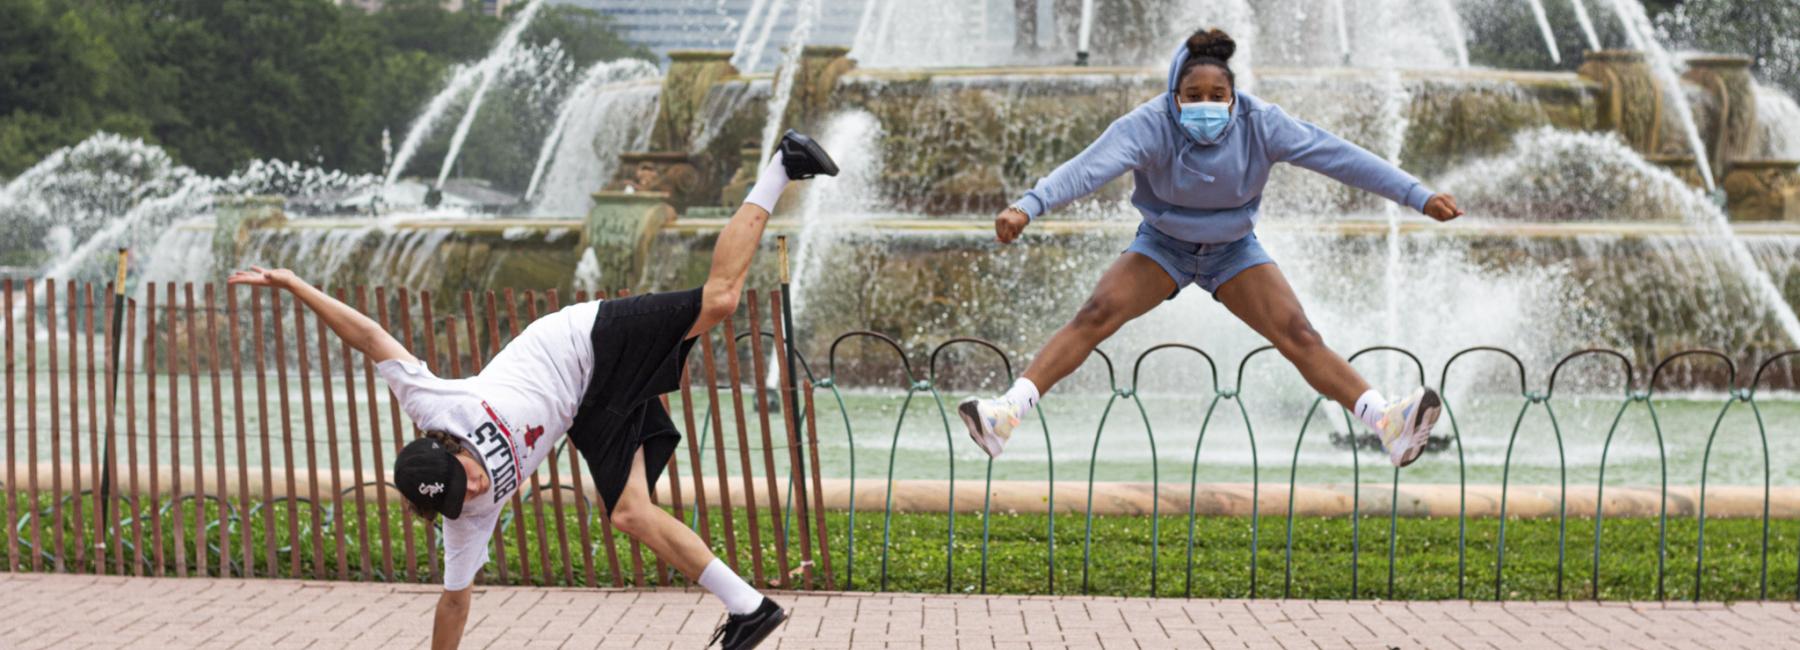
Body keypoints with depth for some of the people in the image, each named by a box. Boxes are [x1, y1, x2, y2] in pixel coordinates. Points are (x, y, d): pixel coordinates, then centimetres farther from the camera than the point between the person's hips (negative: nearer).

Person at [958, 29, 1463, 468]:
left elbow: (1337, 155, -22)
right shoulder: (1150, 124, -28)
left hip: (1234, 250, 1)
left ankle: (1387, 423, -22)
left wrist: (1419, 197, -24)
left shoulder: (1260, 124, -22)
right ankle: (1008, 414, -29)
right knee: (1095, 316, -22)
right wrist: (1028, 207, -58)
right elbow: (1090, 166, -42)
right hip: (1162, 244, -1)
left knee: (1298, 336, -14)